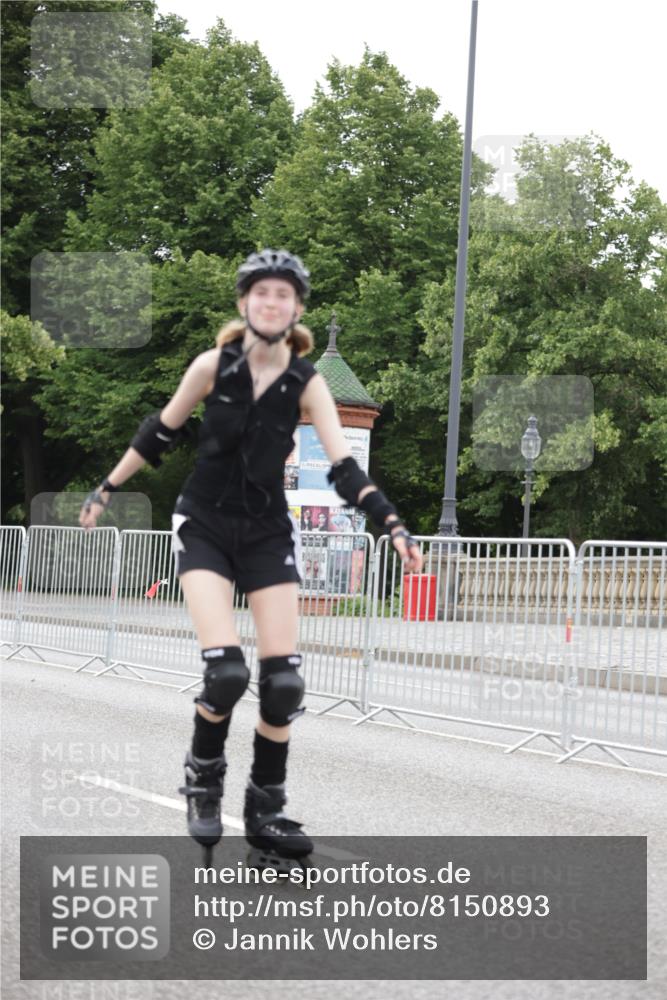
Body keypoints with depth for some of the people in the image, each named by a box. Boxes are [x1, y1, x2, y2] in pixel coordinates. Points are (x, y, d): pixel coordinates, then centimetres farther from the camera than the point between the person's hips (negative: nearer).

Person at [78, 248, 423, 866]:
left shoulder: (307, 383, -7)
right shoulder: (213, 366, -10)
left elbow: (343, 467, -11)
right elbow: (160, 433, 3)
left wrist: (392, 526, -23)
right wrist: (107, 489, 10)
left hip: (268, 533, 2)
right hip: (204, 526, -2)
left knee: (283, 680, -4)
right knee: (226, 671, -19)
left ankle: (266, 811, 13)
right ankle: (203, 778, 10)